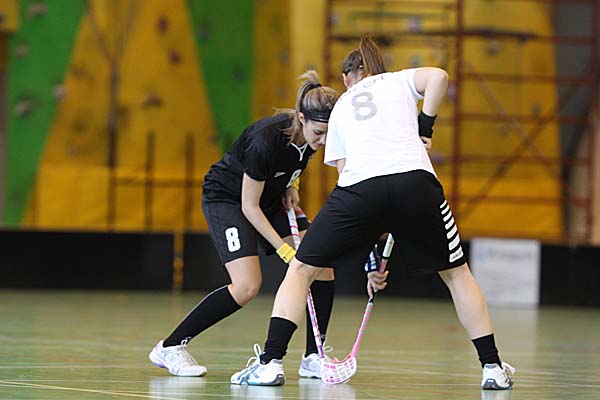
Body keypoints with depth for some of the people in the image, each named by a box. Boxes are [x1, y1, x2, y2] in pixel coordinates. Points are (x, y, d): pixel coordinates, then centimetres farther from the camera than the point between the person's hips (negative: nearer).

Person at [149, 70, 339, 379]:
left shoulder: (314, 134, -16)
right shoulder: (265, 141, -36)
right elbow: (249, 206, -25)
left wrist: (291, 183, -3)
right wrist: (284, 249, -26)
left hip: (272, 197, 7)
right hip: (227, 198, -7)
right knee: (247, 286, -23)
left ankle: (313, 359, -1)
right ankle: (169, 348, -10)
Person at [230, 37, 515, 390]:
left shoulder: (341, 107, 31)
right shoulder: (400, 81, 28)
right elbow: (438, 76, 2)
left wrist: (370, 258, 27)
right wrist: (425, 126, 15)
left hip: (359, 188, 0)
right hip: (416, 179, 0)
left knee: (301, 270, 16)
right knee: (456, 272, 19)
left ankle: (271, 363, 5)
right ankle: (493, 368, 16)